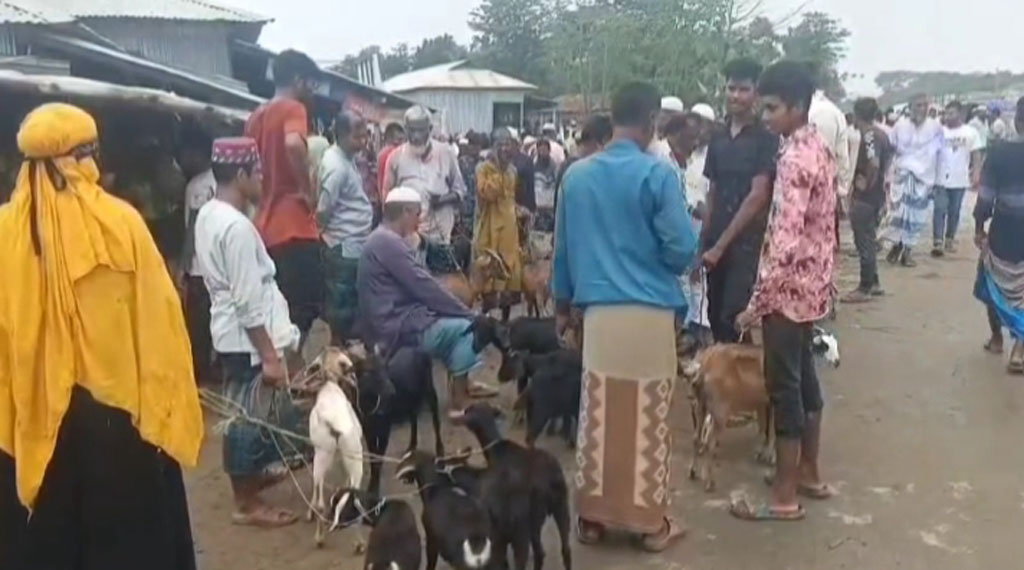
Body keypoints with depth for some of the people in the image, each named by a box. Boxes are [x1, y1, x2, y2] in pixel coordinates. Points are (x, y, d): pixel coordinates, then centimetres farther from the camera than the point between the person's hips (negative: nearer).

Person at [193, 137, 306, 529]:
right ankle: (247, 504, 15)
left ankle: (255, 473, 42)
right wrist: (270, 355, -21)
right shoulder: (236, 226, -24)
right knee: (251, 418, 2)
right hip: (248, 339, -10)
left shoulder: (208, 215, 7)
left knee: (245, 414, 24)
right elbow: (249, 302, -25)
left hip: (231, 334, 10)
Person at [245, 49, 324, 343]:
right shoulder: (293, 108, -7)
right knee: (304, 309, -6)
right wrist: (307, 189, -17)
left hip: (266, 228, 9)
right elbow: (294, 145, -28)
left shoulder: (256, 115, 18)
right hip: (294, 226, -9)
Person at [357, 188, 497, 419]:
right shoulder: (388, 242, -18)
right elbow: (425, 287, -19)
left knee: (455, 320, 14)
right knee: (464, 327, -11)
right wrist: (467, 312, -10)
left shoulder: (383, 239, 15)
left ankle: (461, 385, 19)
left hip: (396, 318, 11)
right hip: (398, 327, -11)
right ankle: (458, 402, -5)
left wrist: (462, 310, 10)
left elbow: (419, 287, 17)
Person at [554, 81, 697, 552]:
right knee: (647, 419, 7)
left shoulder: (577, 175, 6)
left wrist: (563, 303, 25)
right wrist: (678, 264, 14)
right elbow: (681, 248, -10)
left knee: (597, 416, 11)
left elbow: (562, 247, 13)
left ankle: (592, 517, 21)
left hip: (598, 311, 3)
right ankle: (651, 522, 18)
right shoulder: (658, 173, -8)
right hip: (650, 313, -3)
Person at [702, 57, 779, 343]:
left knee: (734, 318, -10)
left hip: (747, 242, -6)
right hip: (715, 241, 6)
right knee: (715, 316, 10)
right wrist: (703, 240, 6)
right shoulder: (718, 137, 11)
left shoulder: (766, 139, -7)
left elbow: (757, 197, -13)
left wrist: (722, 244, -15)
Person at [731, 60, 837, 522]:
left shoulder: (795, 159, -21)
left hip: (789, 289, -10)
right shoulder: (817, 148, 10)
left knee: (784, 386, -2)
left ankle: (784, 496, 8)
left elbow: (784, 241, -27)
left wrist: (756, 304, -23)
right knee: (804, 378, 18)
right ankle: (809, 474, 31)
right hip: (812, 285, 10)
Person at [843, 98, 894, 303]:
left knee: (864, 242, -2)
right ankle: (873, 283, 25)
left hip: (865, 197, -10)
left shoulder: (869, 135, -18)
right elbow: (888, 159, 23)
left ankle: (865, 288, 4)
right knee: (868, 241, 18)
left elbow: (874, 163, -32)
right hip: (875, 195, 10)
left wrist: (866, 183, -17)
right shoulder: (881, 134, 11)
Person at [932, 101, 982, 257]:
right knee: (940, 209, -6)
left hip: (960, 180, 1)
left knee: (954, 211, 10)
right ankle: (937, 242, -7)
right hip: (941, 179, -1)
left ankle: (950, 240, 22)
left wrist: (976, 174, -6)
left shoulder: (971, 132, 0)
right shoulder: (940, 131, 1)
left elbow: (976, 155, 3)